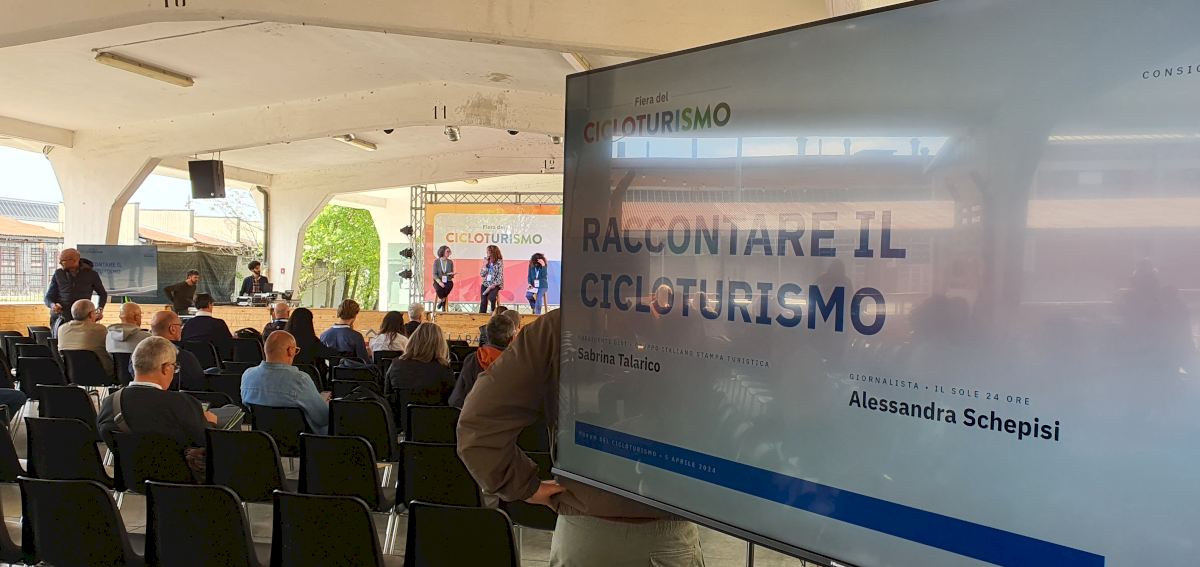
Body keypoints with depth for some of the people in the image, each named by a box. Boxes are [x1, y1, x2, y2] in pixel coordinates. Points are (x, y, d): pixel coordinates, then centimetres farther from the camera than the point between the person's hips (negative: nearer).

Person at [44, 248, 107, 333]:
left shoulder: (91, 274, 3)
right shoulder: (58, 274, 7)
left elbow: (103, 294, 18)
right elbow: (49, 297, 11)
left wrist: (100, 309, 2)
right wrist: (52, 305, -12)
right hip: (61, 319, 1)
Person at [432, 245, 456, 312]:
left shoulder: (450, 262, 9)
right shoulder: (436, 261, 1)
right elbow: (434, 274, -4)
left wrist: (452, 274, -12)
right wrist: (439, 282, -21)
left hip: (447, 281, 2)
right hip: (438, 281, -2)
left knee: (450, 285, -35)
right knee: (439, 289, -37)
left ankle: (441, 300, -13)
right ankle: (443, 301, -8)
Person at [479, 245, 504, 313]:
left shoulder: (499, 262, -6)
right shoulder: (486, 261, 7)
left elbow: (500, 276, -11)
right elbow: (482, 274, 5)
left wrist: (492, 285, -18)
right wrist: (485, 265, -8)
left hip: (495, 285, -4)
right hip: (485, 284, 4)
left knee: (491, 297, -29)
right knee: (483, 302, -4)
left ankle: (493, 312, -7)